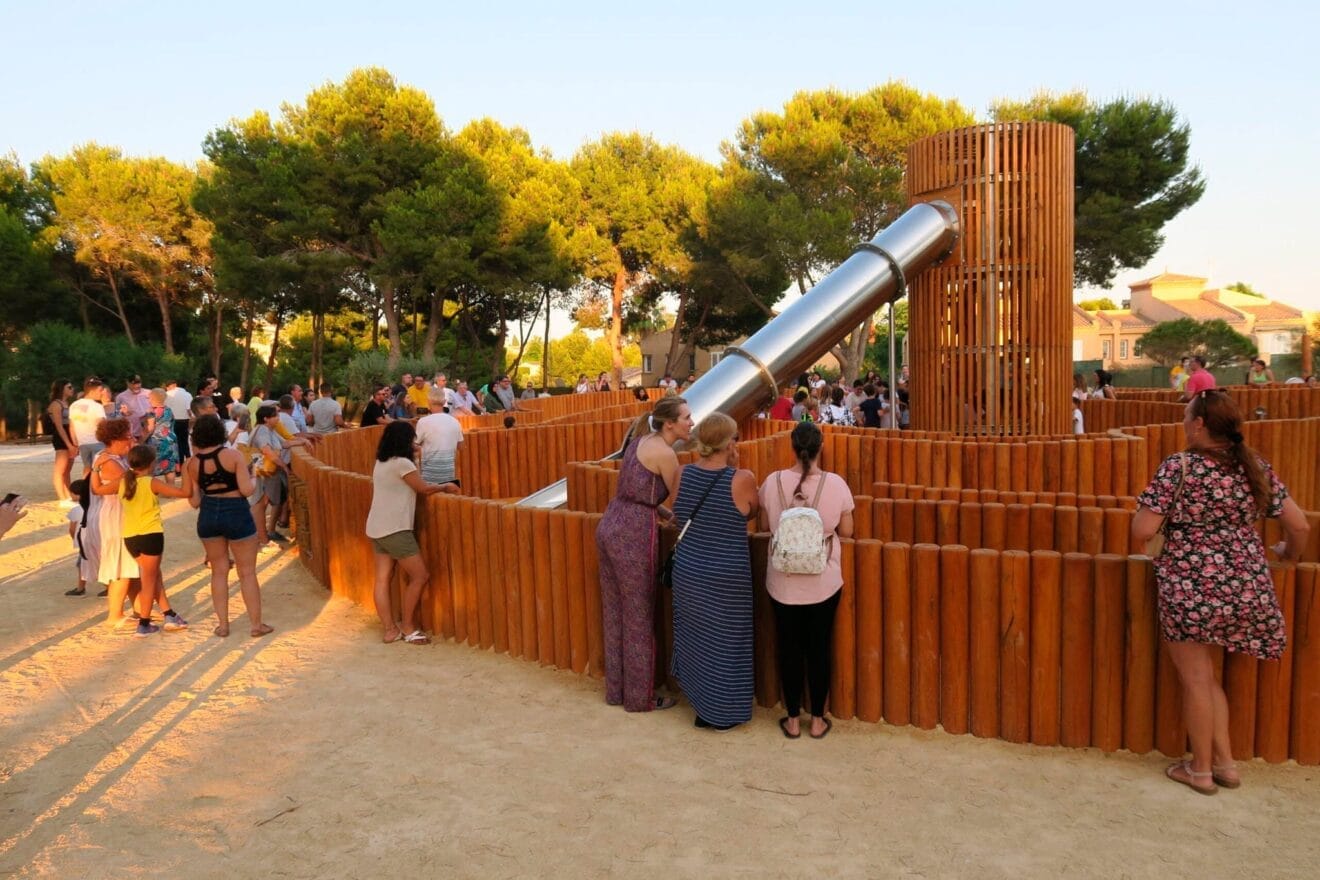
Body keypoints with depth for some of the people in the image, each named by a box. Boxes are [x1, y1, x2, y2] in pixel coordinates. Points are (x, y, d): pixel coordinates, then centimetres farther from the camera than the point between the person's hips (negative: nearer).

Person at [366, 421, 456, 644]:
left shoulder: (381, 463, 12)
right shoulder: (402, 463, -14)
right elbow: (423, 489, -4)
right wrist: (445, 487, 12)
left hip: (377, 528, 9)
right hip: (395, 530, -9)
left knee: (382, 579, 7)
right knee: (420, 576, -1)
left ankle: (391, 629, 10)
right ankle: (407, 628, 5)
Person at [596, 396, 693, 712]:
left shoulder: (641, 440, 13)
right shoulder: (664, 453, -12)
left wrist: (668, 515, 16)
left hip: (609, 528, 9)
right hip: (634, 535, -9)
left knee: (614, 613, 16)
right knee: (639, 618, 4)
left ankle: (616, 690, 29)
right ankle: (640, 697, 16)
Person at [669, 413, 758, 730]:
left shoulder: (683, 474, -4)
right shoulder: (742, 479, -16)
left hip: (688, 570, 4)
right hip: (726, 577, -4)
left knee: (696, 636, 21)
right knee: (725, 641, 11)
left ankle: (703, 703, 36)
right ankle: (722, 713, 24)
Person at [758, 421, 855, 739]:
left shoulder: (772, 482, -8)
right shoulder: (836, 484, -11)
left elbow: (764, 526, 5)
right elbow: (846, 531, -2)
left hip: (783, 584, 1)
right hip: (823, 583, 0)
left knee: (789, 649, 12)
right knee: (819, 648, 13)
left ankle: (793, 720, 23)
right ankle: (817, 720, 23)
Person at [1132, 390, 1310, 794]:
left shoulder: (1178, 467, -12)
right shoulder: (1255, 467, 3)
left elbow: (1142, 531, -16)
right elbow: (1299, 525, 5)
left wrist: (1143, 509, 5)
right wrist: (1289, 554, 25)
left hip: (1191, 584, -6)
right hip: (1244, 585, 6)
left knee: (1196, 678, 8)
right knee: (1205, 674, 21)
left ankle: (1200, 770, 20)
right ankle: (1224, 761, 24)